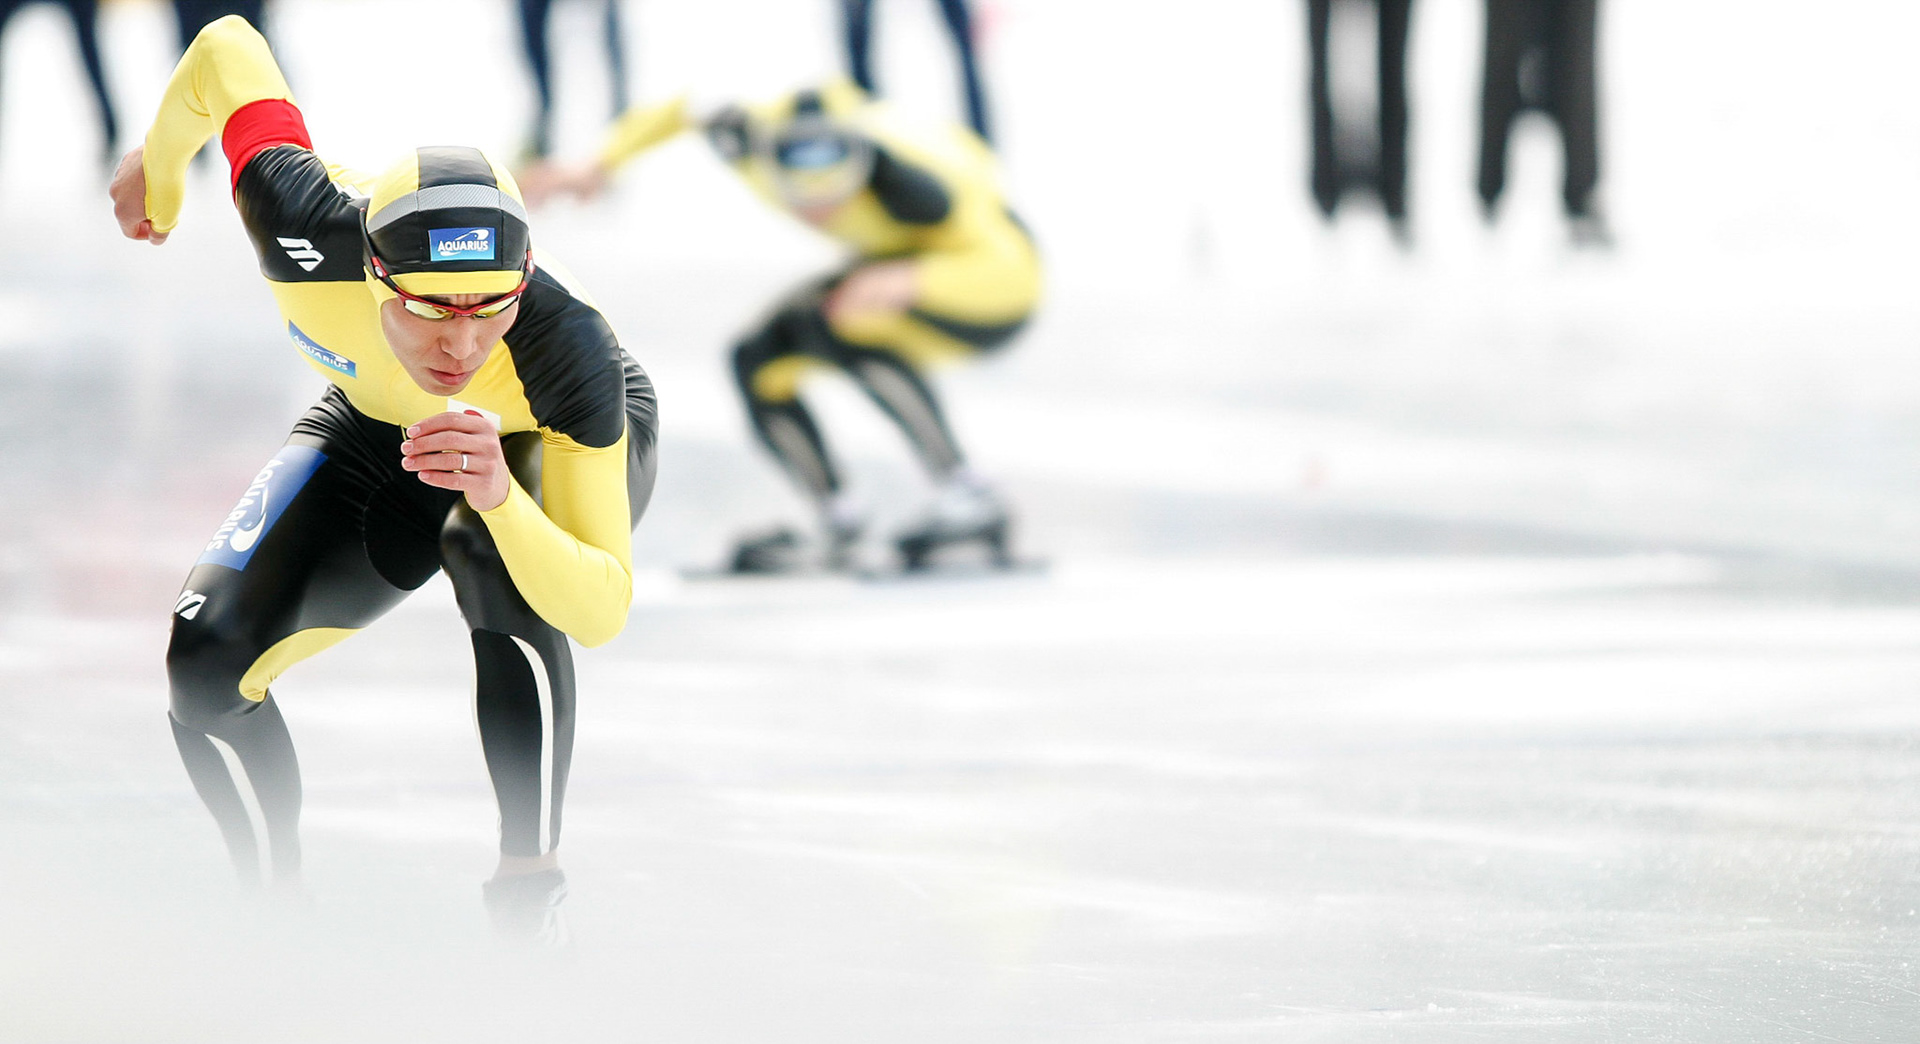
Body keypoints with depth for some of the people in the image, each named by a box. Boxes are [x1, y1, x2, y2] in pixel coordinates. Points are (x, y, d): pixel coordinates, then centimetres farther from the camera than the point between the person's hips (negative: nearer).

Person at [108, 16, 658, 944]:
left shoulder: (568, 350, -43)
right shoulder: (309, 234, -39)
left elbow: (603, 613, -42)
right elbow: (227, 49, -19)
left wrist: (499, 498, -61)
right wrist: (159, 166, 2)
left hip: (557, 449, -3)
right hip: (379, 436, 3)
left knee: (494, 556, -39)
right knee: (207, 665, -14)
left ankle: (531, 895, -24)